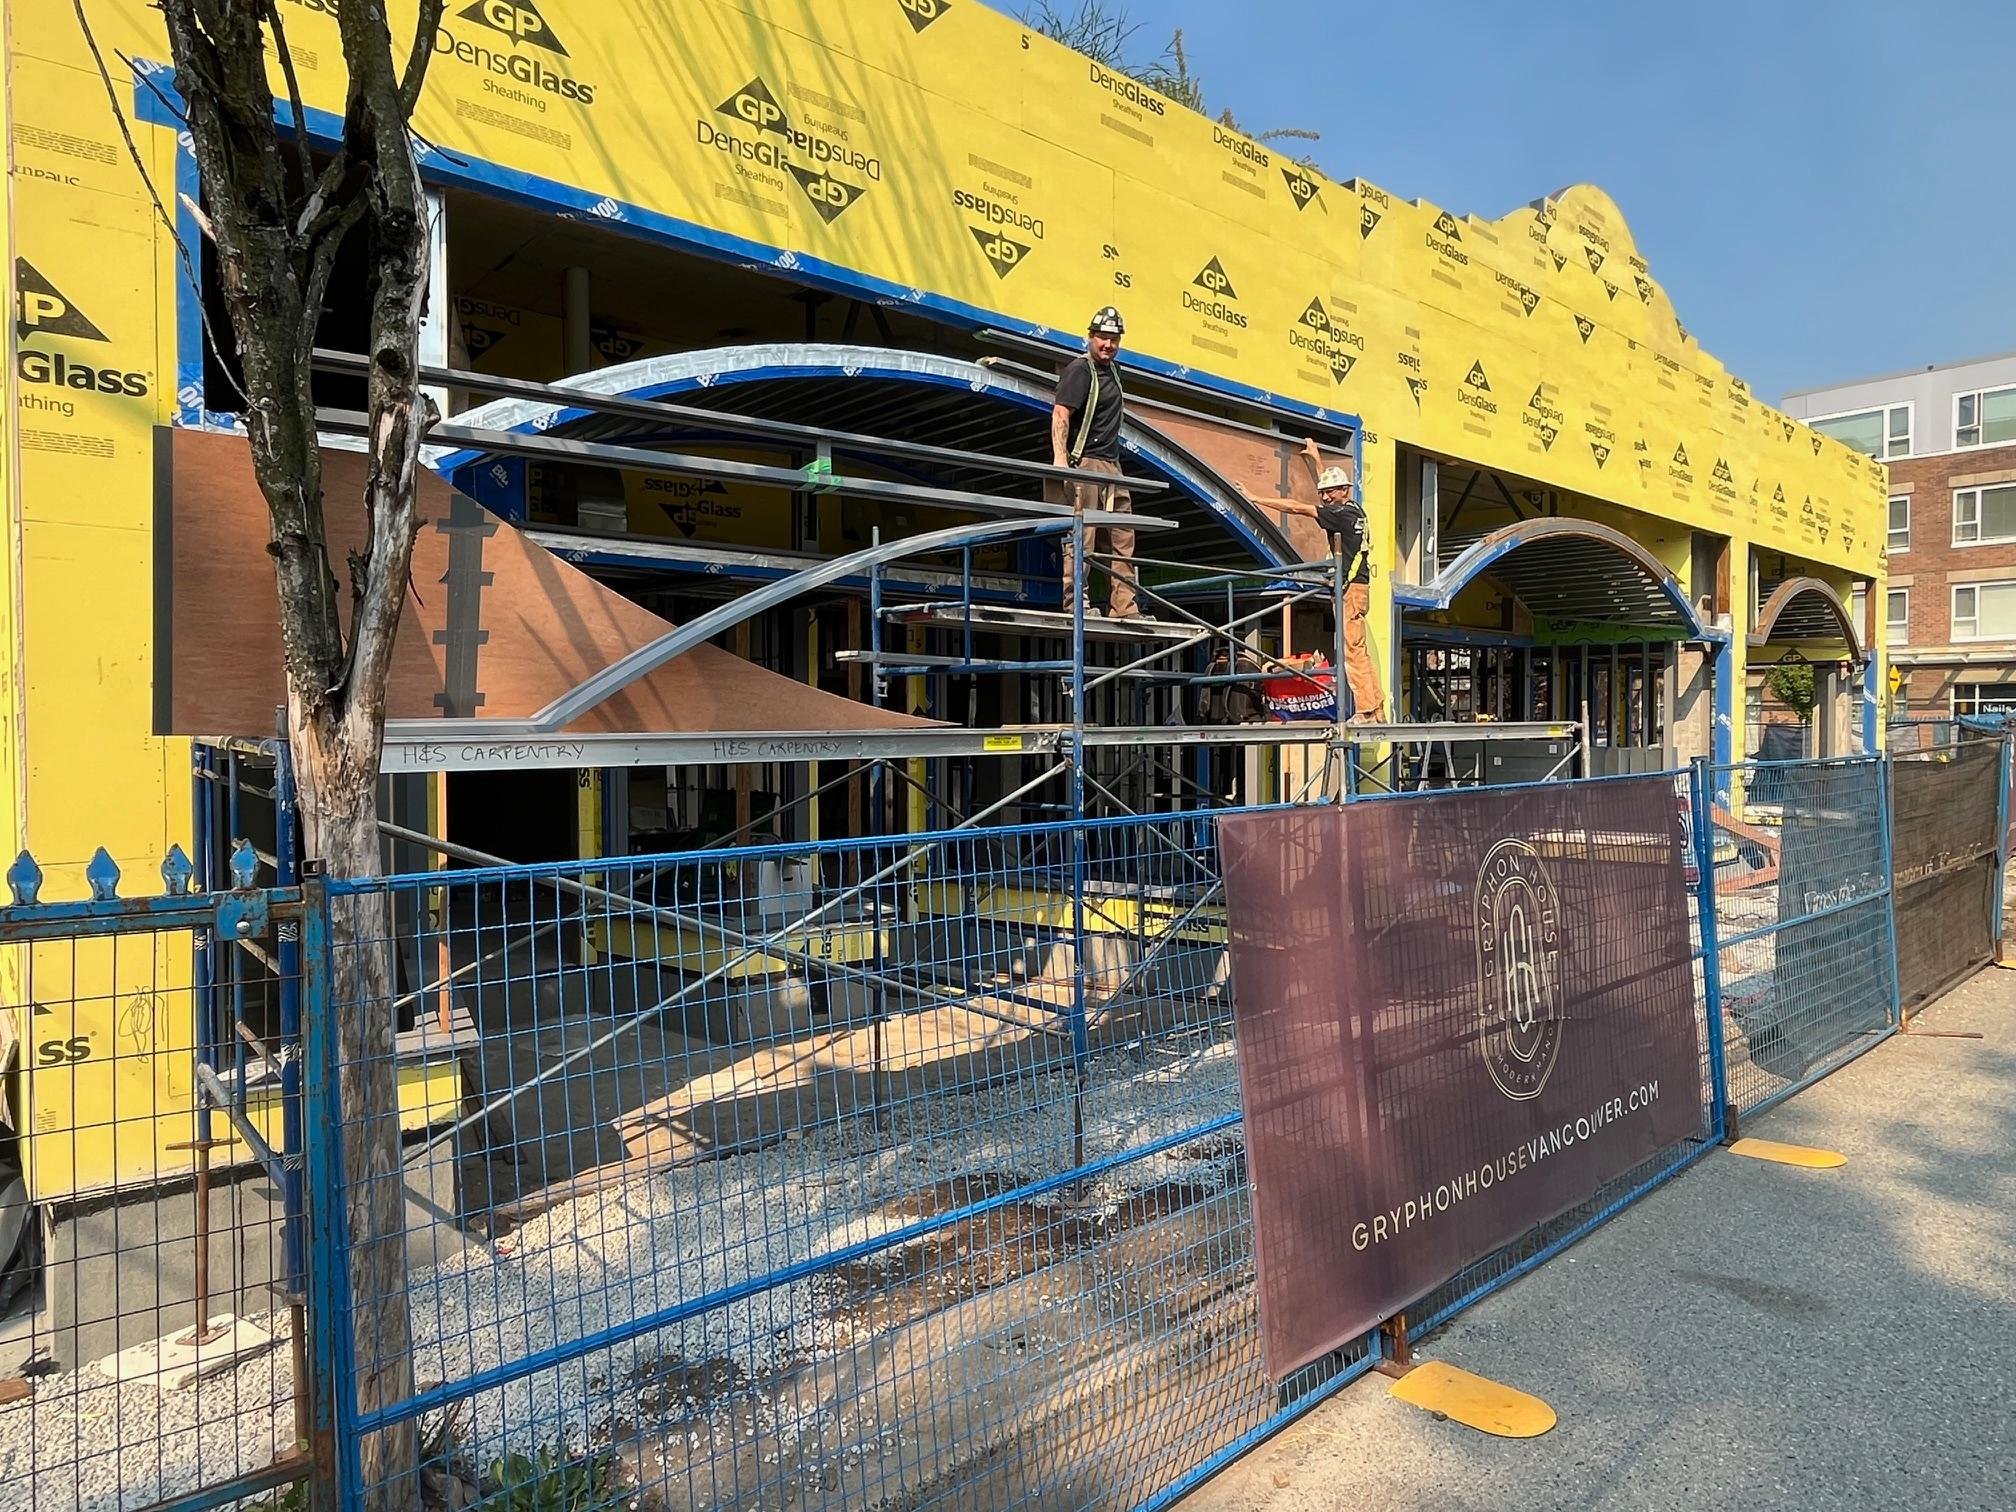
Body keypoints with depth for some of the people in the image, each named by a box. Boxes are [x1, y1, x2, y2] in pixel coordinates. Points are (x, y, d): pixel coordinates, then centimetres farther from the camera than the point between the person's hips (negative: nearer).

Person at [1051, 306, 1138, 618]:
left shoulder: (1113, 369, 19)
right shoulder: (1080, 370, -8)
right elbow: (1060, 413, -20)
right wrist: (1060, 457, -33)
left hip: (1112, 465, 9)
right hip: (1084, 462, -9)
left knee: (1123, 539, 8)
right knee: (1081, 534, -10)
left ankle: (1124, 608, 12)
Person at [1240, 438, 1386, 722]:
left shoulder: (1343, 514, -10)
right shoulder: (1353, 509, 15)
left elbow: (1297, 507, -12)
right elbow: (1328, 485, 35)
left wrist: (1255, 499, -9)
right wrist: (1316, 459, 45)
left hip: (1351, 587, -10)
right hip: (1353, 587, 10)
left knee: (1353, 649, -10)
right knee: (1358, 650, 9)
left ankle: (1365, 711, -11)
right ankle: (1377, 709, 9)